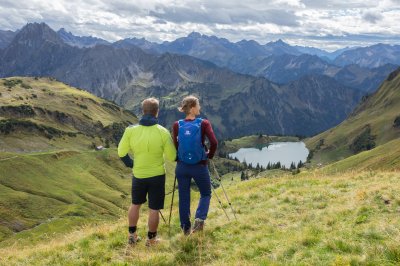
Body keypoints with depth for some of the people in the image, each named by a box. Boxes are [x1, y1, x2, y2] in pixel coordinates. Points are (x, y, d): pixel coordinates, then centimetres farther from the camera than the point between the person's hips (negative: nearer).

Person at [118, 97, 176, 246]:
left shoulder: (131, 130, -12)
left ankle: (132, 235, 32)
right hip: (157, 175, -2)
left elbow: (122, 153, -3)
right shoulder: (163, 132, -17)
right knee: (154, 209, 10)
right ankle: (151, 239, 23)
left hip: (138, 175, 2)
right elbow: (172, 157, -10)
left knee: (135, 204, 23)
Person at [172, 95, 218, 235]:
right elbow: (214, 142, -18)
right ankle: (200, 219, -3)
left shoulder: (177, 125, -3)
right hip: (200, 166, -2)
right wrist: (210, 155, 0)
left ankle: (186, 228, 22)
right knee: (206, 194, 19)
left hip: (182, 166, 3)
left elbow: (174, 145, -5)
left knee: (184, 197, 15)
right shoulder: (204, 123, -10)